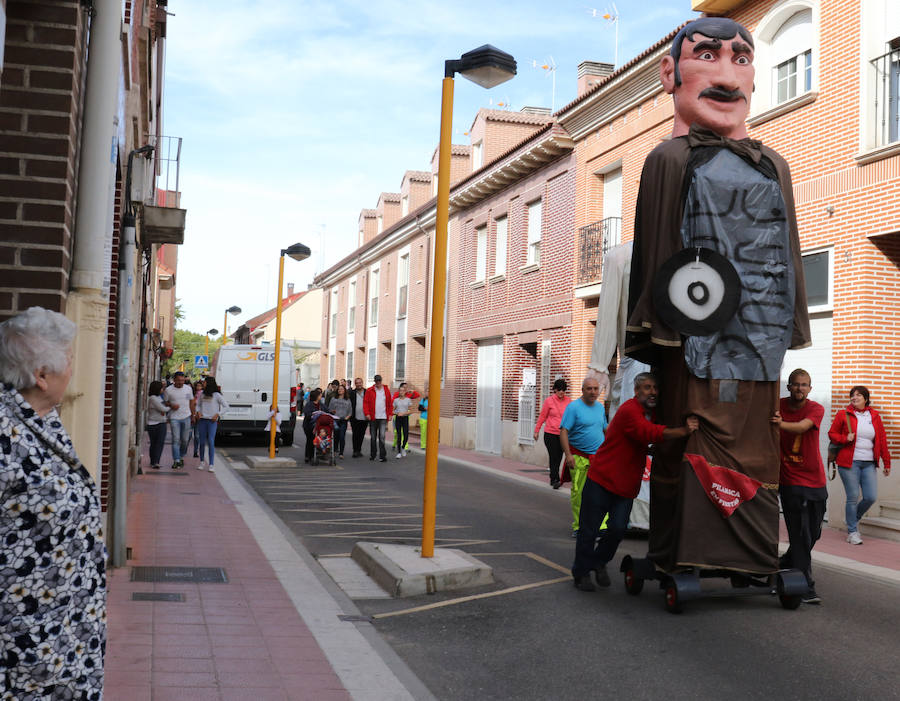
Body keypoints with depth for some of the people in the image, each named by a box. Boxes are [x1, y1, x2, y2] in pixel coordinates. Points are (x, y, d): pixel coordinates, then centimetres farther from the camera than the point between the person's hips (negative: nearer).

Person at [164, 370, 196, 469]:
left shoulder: (188, 388, 4)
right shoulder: (169, 390, -3)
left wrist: (193, 415, 11)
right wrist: (171, 406, -15)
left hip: (186, 417, 3)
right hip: (174, 418, -2)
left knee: (185, 440, 7)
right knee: (176, 439, -9)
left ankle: (181, 457, 26)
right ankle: (176, 460, -9)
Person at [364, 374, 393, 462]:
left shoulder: (386, 390, 7)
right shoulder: (369, 391, 2)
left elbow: (390, 404, 12)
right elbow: (365, 402, 0)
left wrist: (390, 414, 5)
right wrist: (367, 413, -8)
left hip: (383, 418, 0)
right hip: (373, 418, 0)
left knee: (382, 436, -7)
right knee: (373, 437, 9)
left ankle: (382, 455, -6)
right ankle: (372, 455, 21)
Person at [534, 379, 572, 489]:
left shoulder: (568, 400, 5)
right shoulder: (549, 401, -2)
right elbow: (542, 416, 5)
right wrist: (536, 431, 8)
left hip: (563, 434, 3)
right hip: (550, 434, -3)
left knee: (558, 457, 7)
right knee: (553, 457, -8)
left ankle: (552, 479, 20)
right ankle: (555, 480, -8)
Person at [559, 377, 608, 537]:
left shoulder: (600, 407, 14)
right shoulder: (574, 407, -6)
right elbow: (563, 432, -11)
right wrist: (568, 454, -19)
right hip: (579, 458, -4)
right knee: (578, 493, 0)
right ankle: (578, 526, 11)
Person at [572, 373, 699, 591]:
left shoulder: (652, 413, 10)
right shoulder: (629, 411, -19)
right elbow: (648, 432, -34)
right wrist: (683, 431, -43)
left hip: (626, 485, 7)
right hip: (601, 479, -7)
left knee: (618, 529, -1)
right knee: (589, 530, 3)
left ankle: (599, 561, 25)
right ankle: (581, 573, 19)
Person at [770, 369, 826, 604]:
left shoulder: (816, 409, -5)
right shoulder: (778, 406, -2)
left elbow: (802, 426, -26)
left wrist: (781, 424, -45)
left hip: (816, 480, 2)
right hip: (790, 481, -2)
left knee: (813, 533, 12)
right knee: (800, 535, -6)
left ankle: (785, 563, 36)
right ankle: (806, 588, -2)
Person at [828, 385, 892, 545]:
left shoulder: (874, 416, 10)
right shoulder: (843, 415, 1)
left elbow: (882, 440, 12)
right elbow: (832, 433, 8)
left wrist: (886, 462, 11)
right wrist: (845, 439, -12)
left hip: (869, 464, 3)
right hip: (849, 462, -3)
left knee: (871, 497, -1)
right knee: (853, 497, -5)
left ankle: (853, 519, 27)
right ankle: (852, 531, 9)